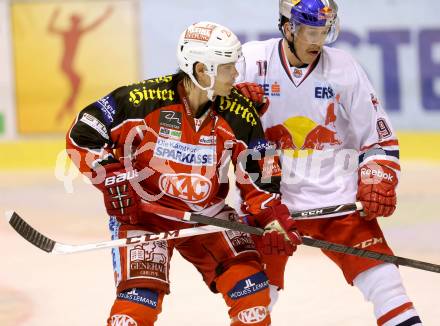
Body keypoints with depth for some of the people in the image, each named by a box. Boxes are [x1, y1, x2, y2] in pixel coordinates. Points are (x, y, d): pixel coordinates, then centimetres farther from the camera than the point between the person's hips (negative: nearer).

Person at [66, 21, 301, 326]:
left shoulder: (239, 114, -10)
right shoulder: (144, 100, -21)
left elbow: (259, 176, 1)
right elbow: (82, 135, -13)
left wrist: (275, 221, -11)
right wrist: (111, 178, -20)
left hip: (207, 214, 4)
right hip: (143, 210, -4)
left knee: (250, 287, -4)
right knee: (141, 294, -18)